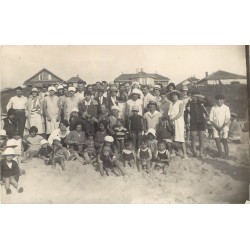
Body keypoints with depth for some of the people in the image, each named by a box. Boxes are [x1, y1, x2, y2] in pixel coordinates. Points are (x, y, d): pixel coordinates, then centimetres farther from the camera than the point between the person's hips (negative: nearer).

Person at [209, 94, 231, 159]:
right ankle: (220, 156, 10)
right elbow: (211, 119, 1)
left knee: (225, 142, -1)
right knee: (217, 142, -2)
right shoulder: (213, 108, 2)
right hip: (216, 128, 1)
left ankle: (226, 157, 7)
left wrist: (221, 128, -12)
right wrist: (217, 127, -7)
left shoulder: (226, 108, -2)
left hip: (224, 128, -1)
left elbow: (227, 120, -6)